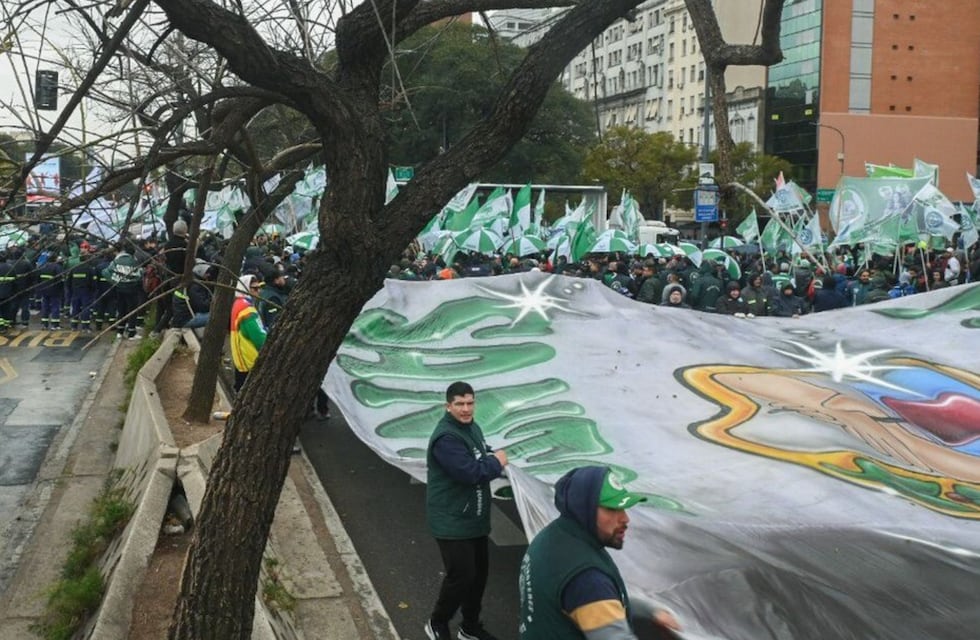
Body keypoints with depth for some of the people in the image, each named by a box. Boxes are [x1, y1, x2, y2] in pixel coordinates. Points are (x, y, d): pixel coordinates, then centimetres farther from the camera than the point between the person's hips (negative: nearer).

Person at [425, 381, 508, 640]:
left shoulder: (472, 427, 8)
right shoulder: (446, 438, -24)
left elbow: (483, 457, 17)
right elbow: (470, 472, -30)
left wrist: (494, 459, -4)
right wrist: (497, 463, -15)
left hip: (475, 519, 9)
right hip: (452, 522, -9)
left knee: (479, 573, 16)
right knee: (461, 575, -7)